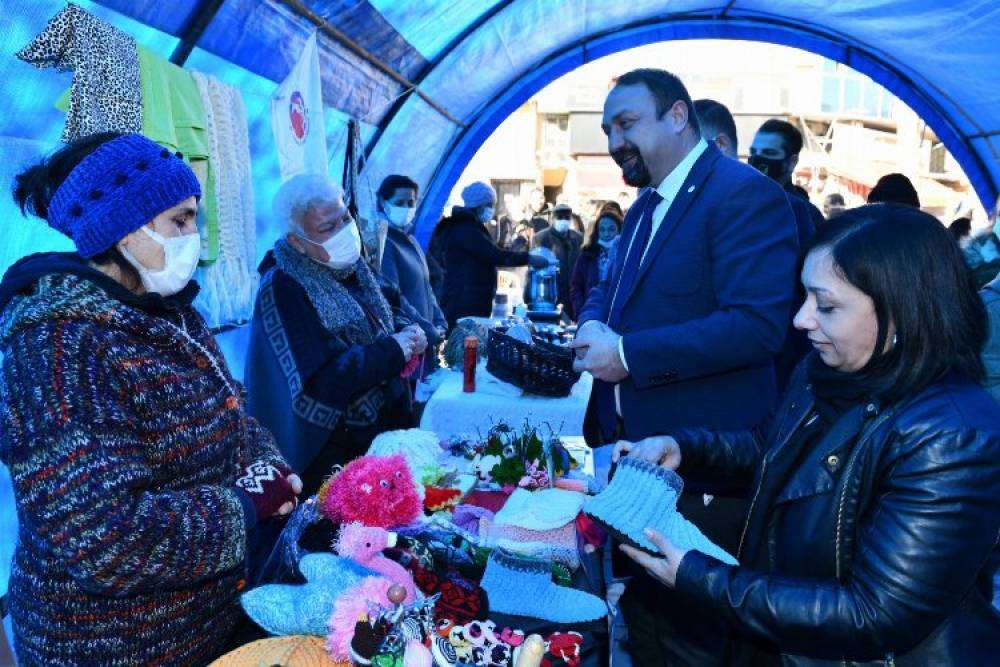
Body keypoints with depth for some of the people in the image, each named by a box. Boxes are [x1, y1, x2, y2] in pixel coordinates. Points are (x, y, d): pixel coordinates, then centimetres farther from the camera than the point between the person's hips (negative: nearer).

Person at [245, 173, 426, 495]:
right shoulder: (282, 290, -21)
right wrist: (393, 349, -22)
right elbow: (321, 379, -28)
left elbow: (389, 304, 16)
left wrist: (408, 330, -8)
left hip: (387, 425, 8)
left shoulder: (349, 262, 3)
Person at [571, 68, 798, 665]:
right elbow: (610, 286, 20)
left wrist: (628, 354, -25)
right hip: (632, 448, 9)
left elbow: (758, 324, -26)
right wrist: (594, 322, -4)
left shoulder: (744, 194, -17)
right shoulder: (647, 206, 13)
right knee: (639, 611, 24)